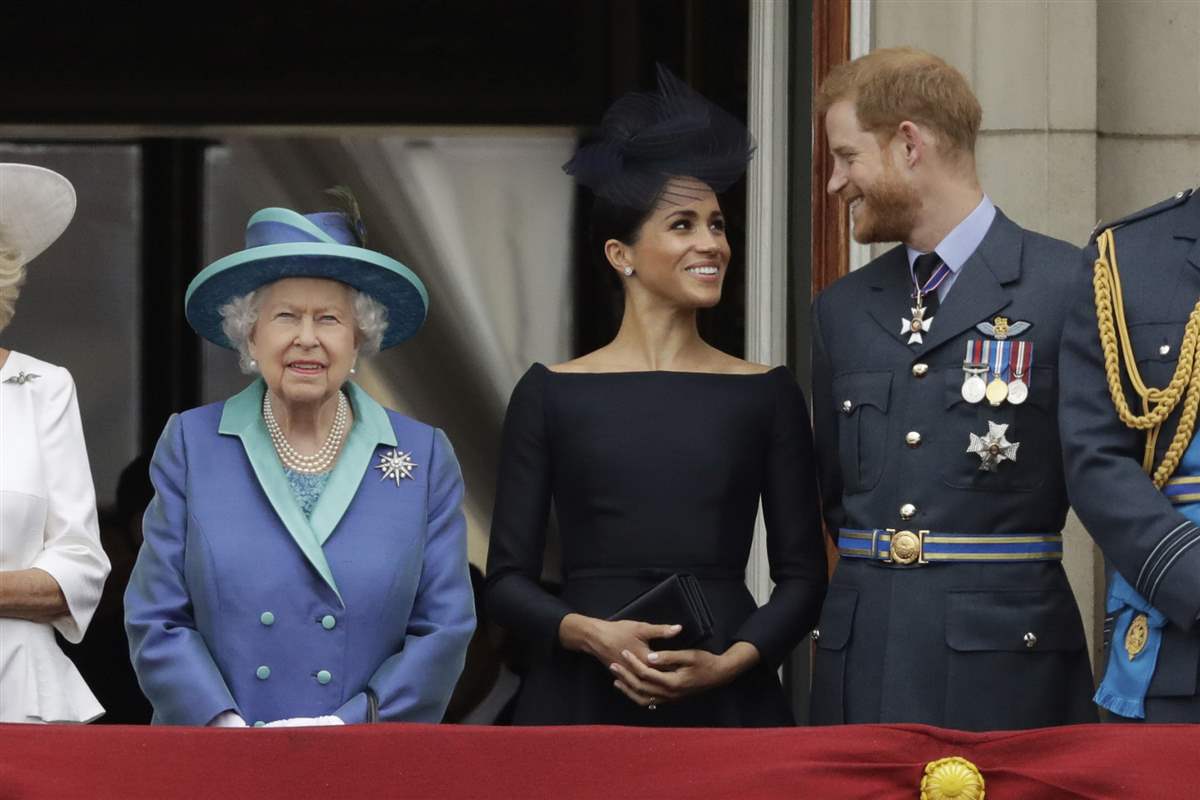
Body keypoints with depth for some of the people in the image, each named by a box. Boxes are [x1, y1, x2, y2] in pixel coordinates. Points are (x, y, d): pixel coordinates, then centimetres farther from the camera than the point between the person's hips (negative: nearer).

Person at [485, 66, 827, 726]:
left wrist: (726, 662, -10)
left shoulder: (766, 395, 8)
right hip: (583, 700, -1)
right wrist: (594, 635, -14)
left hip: (726, 700, 1)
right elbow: (508, 580, 4)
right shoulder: (551, 394, 5)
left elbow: (802, 576, 6)